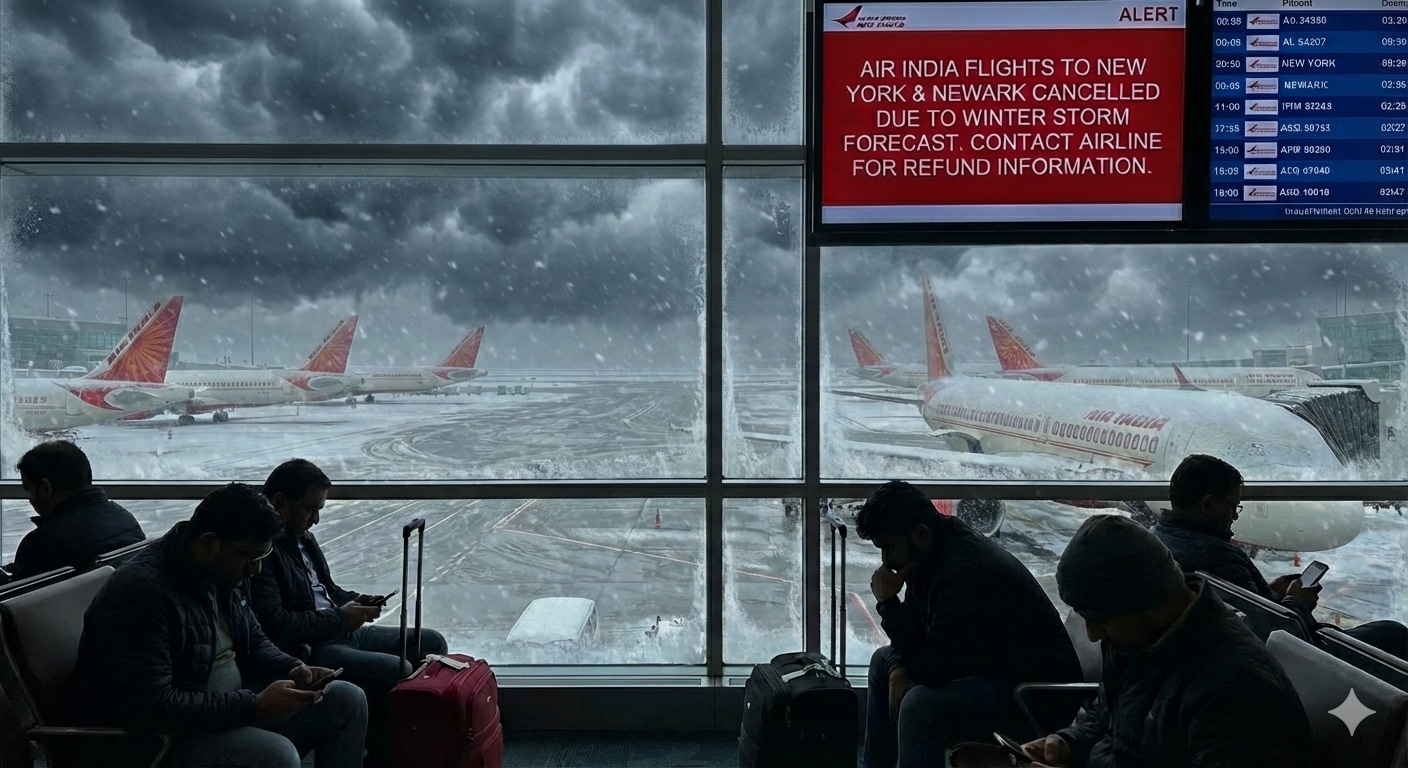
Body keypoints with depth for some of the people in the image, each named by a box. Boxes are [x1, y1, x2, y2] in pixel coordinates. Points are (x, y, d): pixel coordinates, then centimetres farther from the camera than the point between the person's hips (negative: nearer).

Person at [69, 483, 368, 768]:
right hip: (155, 743, -9)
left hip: (228, 710, 9)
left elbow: (253, 642, 18)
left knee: (347, 700, 1)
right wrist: (255, 705, -28)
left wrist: (294, 670, -4)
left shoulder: (225, 571, 3)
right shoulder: (140, 591, -25)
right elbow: (150, 707, -31)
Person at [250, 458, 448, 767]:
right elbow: (274, 624, -26)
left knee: (432, 643, 6)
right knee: (400, 670, -26)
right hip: (307, 649, -11)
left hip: (342, 631, 11)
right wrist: (339, 618, -16)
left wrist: (355, 601, 5)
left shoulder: (301, 536, 13)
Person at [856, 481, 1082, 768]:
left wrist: (888, 602, -21)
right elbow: (915, 630, 11)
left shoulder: (965, 571, -29)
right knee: (884, 661, 15)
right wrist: (899, 671, -9)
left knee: (920, 704, -31)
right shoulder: (932, 555, 1)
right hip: (991, 666, 11)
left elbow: (930, 666, -29)